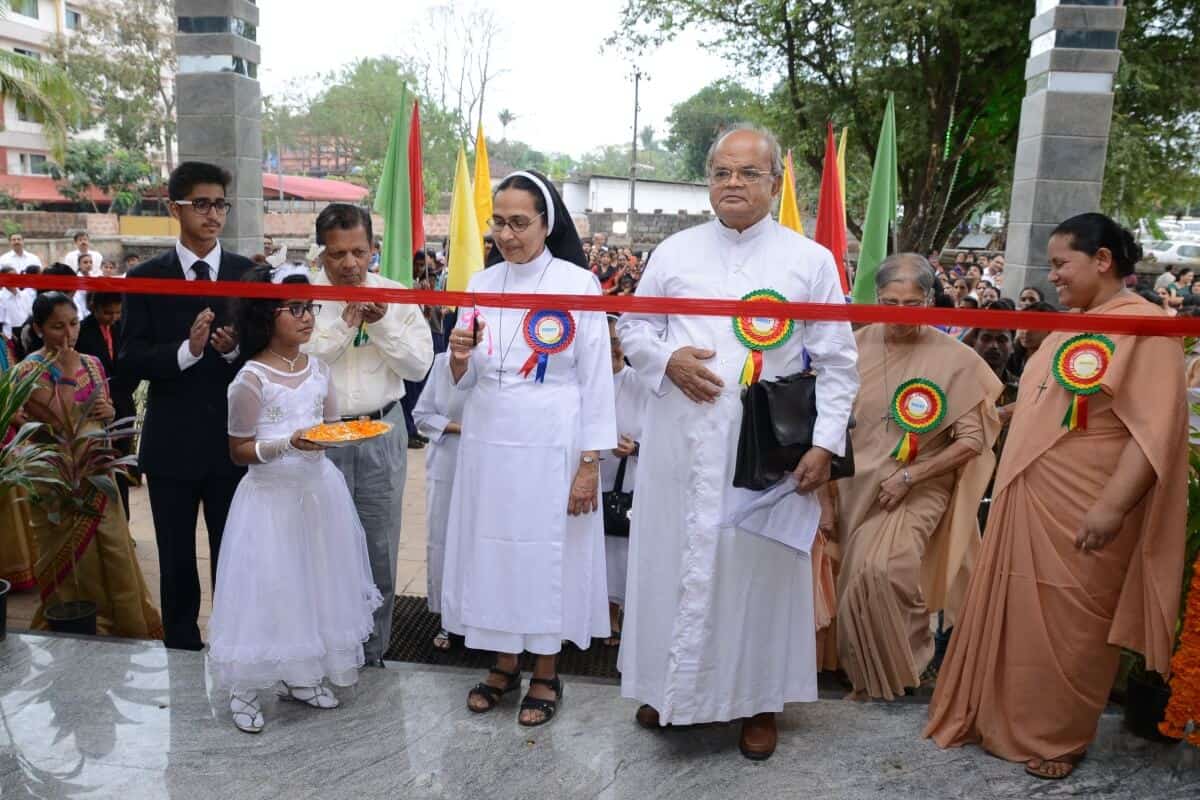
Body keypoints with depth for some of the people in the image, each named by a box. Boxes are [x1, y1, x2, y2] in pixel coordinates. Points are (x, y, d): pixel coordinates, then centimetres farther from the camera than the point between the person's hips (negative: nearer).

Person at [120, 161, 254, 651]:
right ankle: (181, 648, 31)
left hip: (234, 440, 0)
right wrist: (186, 350, -21)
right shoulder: (146, 278, 0)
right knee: (176, 561, 14)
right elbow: (130, 360, -5)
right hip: (171, 442, 0)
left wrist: (236, 349, -19)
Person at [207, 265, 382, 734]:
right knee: (267, 587, 0)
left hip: (318, 488, 6)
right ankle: (243, 690, 18)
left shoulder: (317, 370, 5)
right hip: (271, 494, -6)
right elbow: (239, 451, -9)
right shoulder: (251, 379, -13)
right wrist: (289, 443, -24)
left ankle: (298, 678, 29)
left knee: (314, 581, 12)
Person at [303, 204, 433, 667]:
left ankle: (373, 649, 26)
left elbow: (419, 365, -2)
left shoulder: (395, 296, 2)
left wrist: (382, 324, -14)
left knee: (379, 546, 10)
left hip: (382, 433, 2)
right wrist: (343, 323, -16)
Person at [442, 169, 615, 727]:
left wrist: (590, 463, -10)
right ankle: (504, 663, 30)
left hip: (550, 444, -4)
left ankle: (545, 673, 24)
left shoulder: (579, 284, -6)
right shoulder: (480, 285, 7)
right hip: (488, 441, 4)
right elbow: (463, 383, 10)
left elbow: (596, 379, -6)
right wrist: (459, 357, -13)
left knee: (546, 551, 5)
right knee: (491, 546, 11)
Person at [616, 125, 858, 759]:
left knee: (758, 564, 8)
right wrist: (667, 359, -8)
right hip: (680, 440, 2)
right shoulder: (674, 253, 7)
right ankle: (669, 685, 31)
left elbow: (837, 363, 1)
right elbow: (631, 326, 13)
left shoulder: (811, 261, 1)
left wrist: (825, 444, -7)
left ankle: (760, 698, 28)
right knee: (674, 559, 10)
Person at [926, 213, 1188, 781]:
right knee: (1015, 617, 15)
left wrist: (1111, 508, -26)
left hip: (1082, 515, -7)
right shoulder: (1067, 328, 13)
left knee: (1067, 627, 6)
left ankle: (1057, 737, 25)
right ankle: (999, 715, 31)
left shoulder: (1145, 327, -13)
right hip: (1028, 503, 7)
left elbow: (1156, 429, -20)